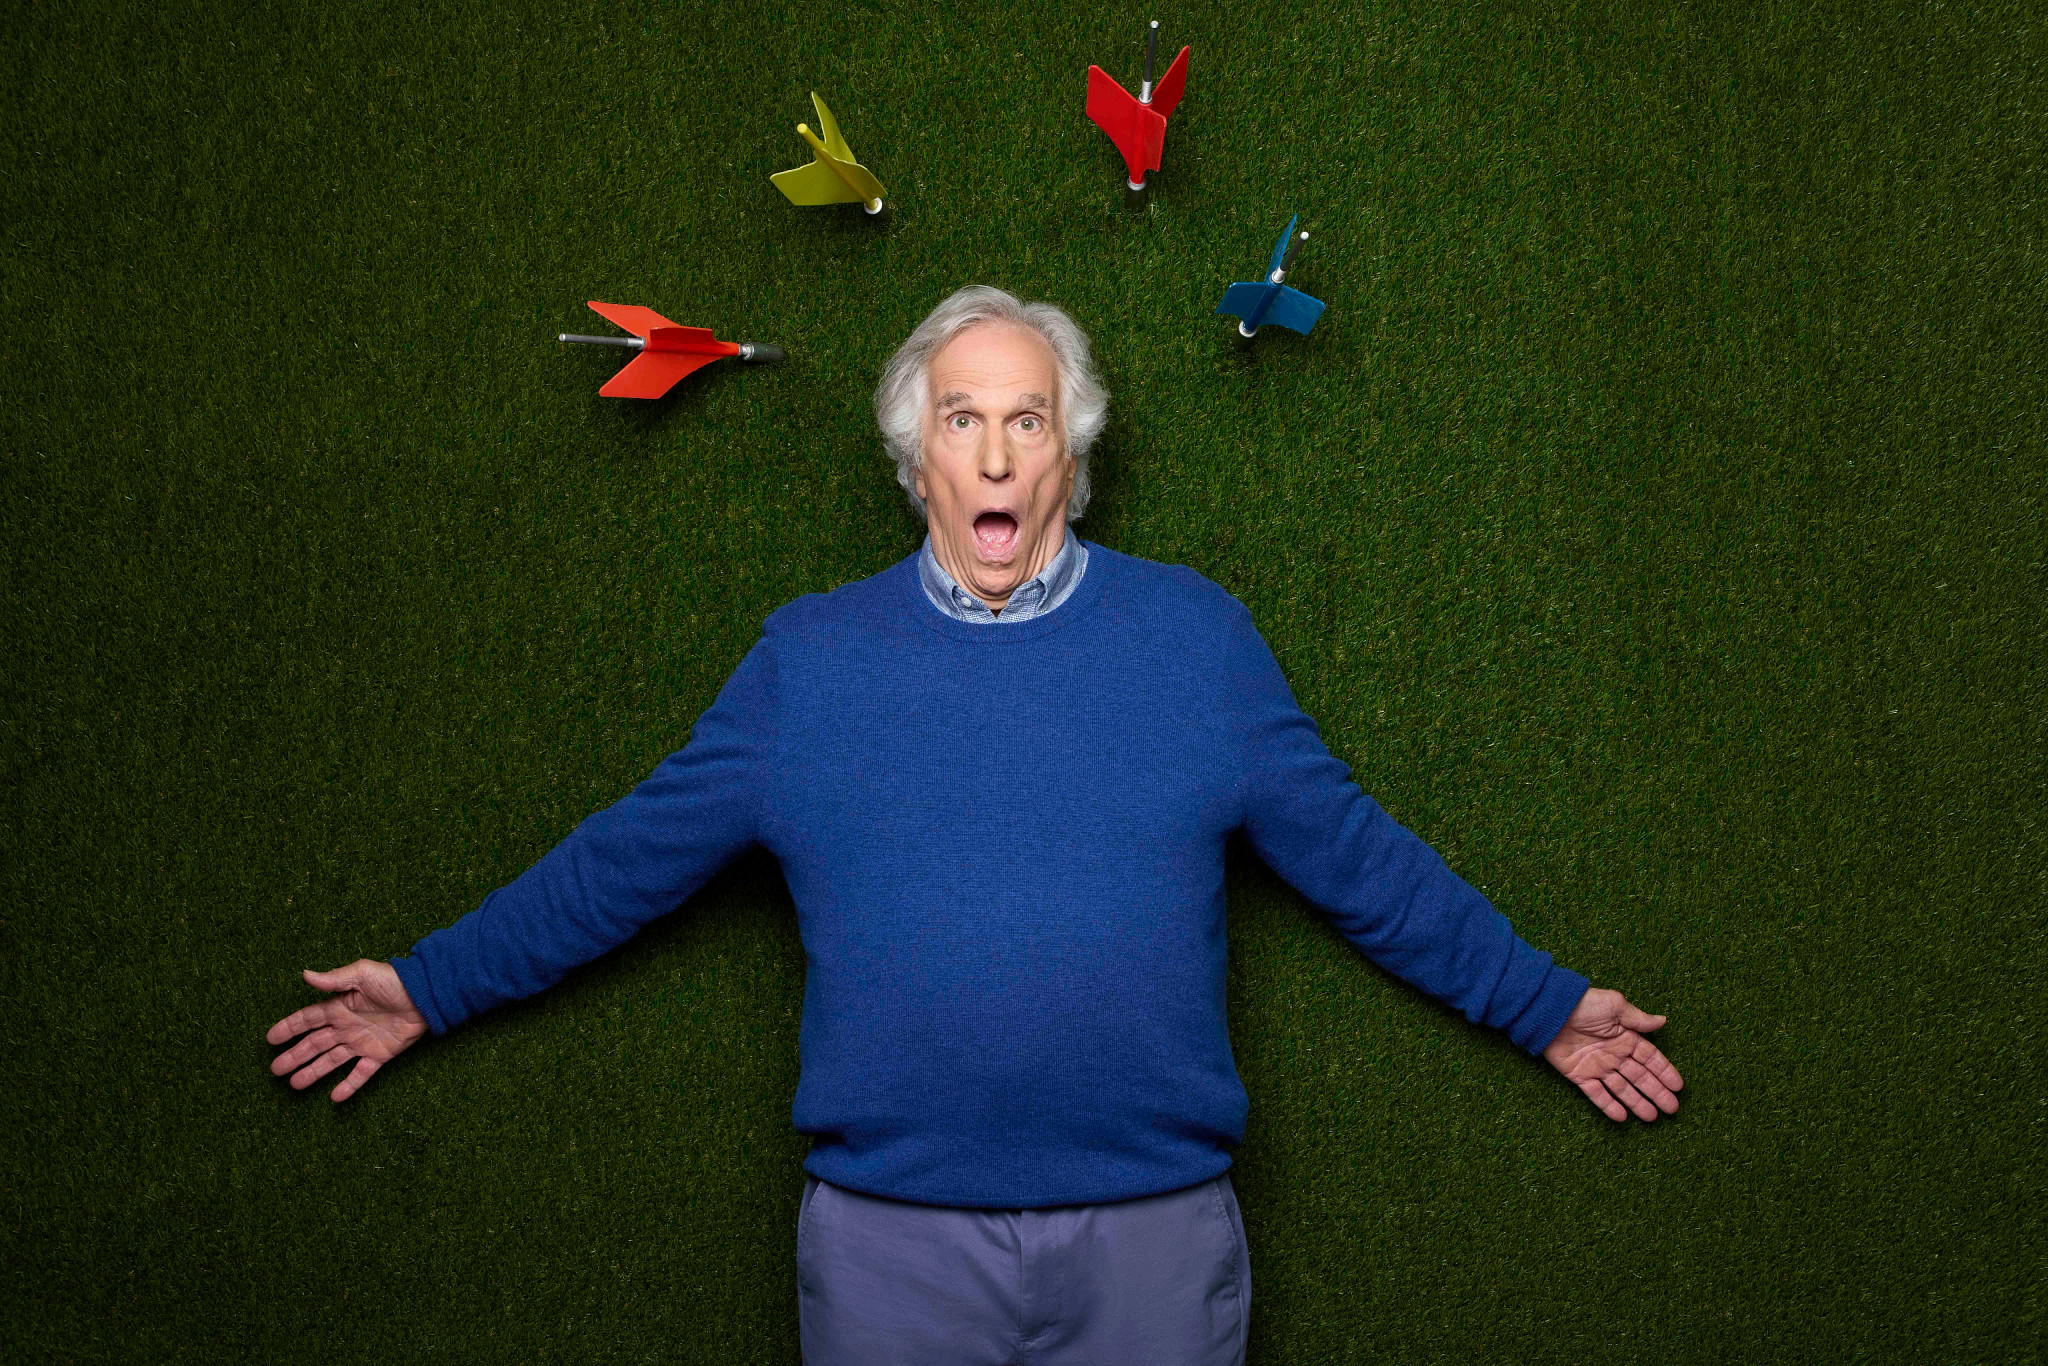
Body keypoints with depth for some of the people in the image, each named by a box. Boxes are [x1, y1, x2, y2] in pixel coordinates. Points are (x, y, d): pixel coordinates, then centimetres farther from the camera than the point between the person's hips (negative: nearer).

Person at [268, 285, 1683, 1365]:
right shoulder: (810, 656, 2)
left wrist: (1546, 1005, 11)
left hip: (1154, 1236, 0)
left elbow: (1351, 847, 8)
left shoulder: (1195, 634, 2)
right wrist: (434, 987, 11)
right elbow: (631, 852, 9)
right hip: (888, 1241, 0)